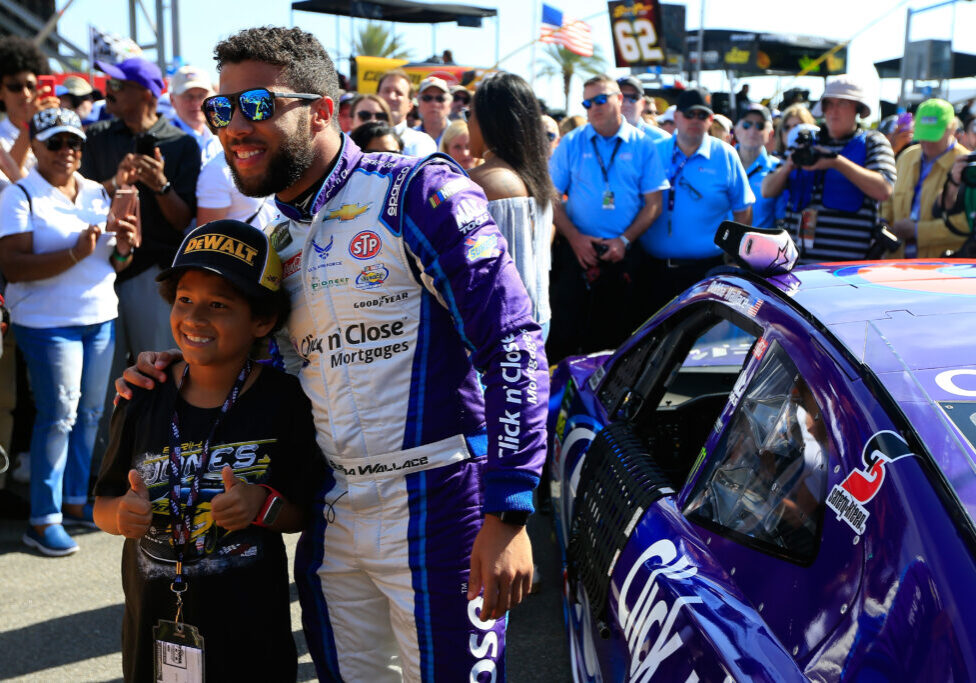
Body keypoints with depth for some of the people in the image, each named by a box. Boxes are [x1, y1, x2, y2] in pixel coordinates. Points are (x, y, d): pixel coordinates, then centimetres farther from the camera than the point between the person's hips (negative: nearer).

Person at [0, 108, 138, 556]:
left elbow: (115, 264, 17)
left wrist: (122, 247, -6)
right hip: (48, 323, -6)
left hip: (101, 318, 6)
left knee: (91, 413, 9)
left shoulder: (97, 193, 12)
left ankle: (76, 501, 21)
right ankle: (43, 520, 3)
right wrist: (75, 254, -25)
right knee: (59, 416, -6)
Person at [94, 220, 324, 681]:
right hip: (153, 621, 3)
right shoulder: (143, 398, -2)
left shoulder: (283, 400, -10)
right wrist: (122, 513, -15)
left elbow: (303, 512, -3)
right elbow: (103, 504, 6)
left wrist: (263, 505, -22)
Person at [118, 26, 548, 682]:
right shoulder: (281, 240, 13)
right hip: (332, 517, 7)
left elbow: (513, 348, -16)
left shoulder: (419, 193, -11)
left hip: (434, 507, -6)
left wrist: (509, 515, -22)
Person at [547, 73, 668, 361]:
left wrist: (625, 240, -9)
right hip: (577, 250, 0)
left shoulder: (642, 146, 4)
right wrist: (575, 238, -9)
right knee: (565, 327, -3)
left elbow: (654, 203, 2)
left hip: (624, 254, 0)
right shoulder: (571, 144, 5)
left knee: (616, 332, 6)